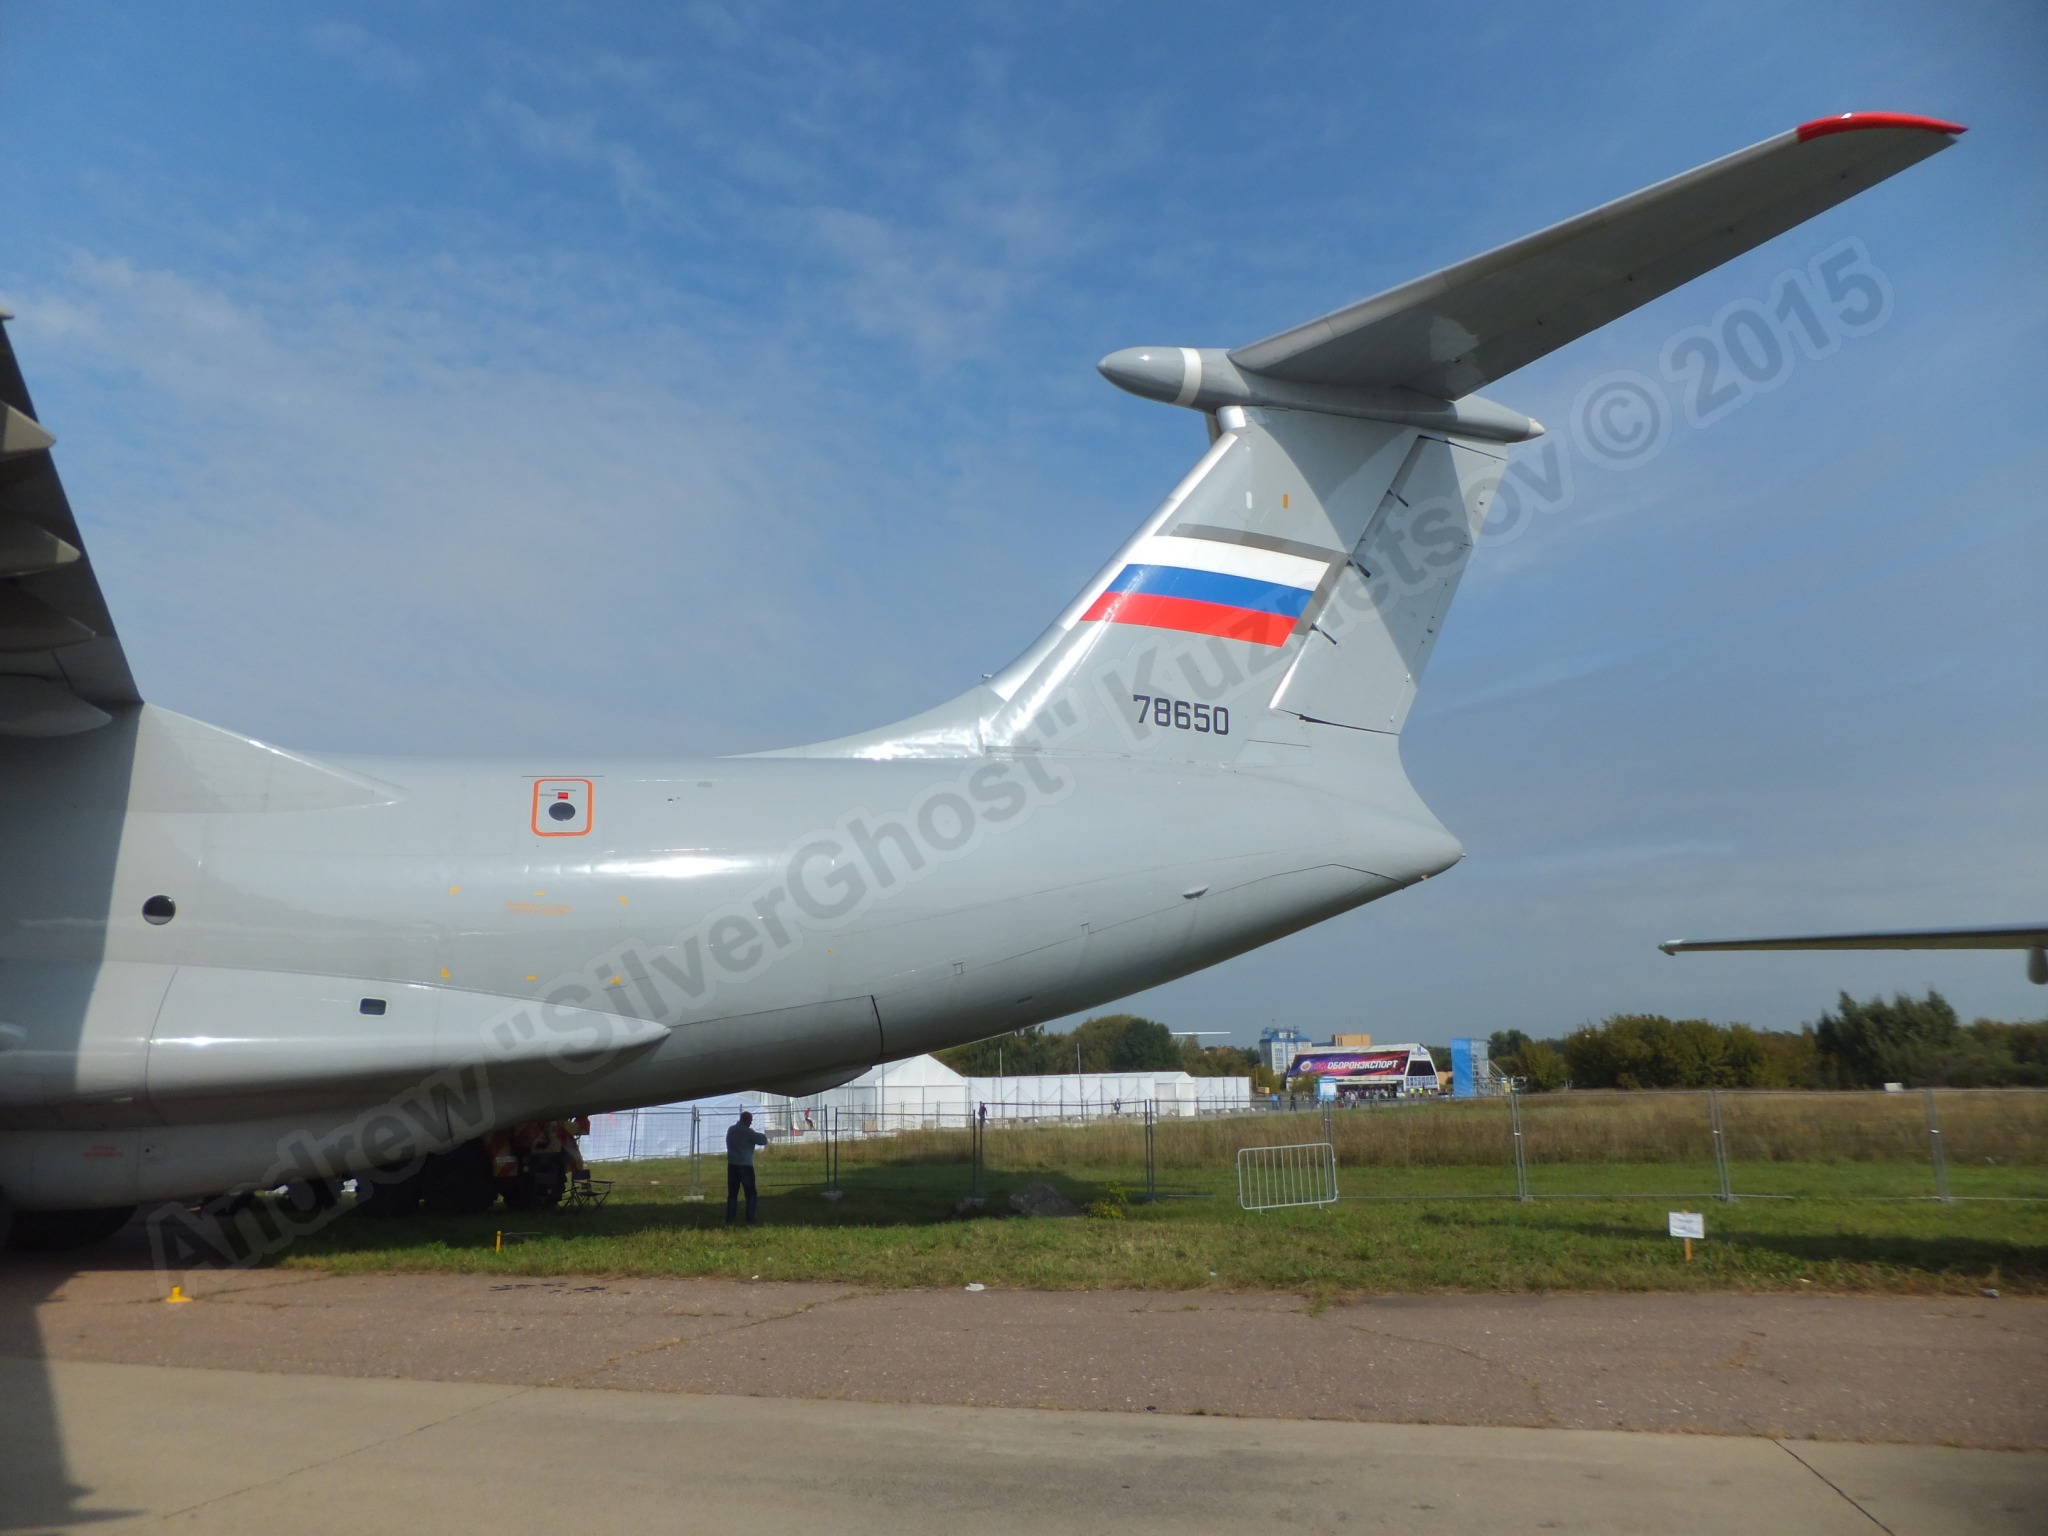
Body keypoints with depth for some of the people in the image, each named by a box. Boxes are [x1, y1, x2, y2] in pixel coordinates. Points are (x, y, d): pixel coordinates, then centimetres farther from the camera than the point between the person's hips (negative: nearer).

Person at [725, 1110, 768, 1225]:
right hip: (745, 1166, -6)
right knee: (751, 1194, 2)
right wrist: (757, 1135, 10)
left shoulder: (731, 1130, 11)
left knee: (732, 1194, 11)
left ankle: (729, 1221, 7)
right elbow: (763, 1141, -12)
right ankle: (750, 1221, -3)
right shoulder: (747, 1132, -11)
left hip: (732, 1166, 6)